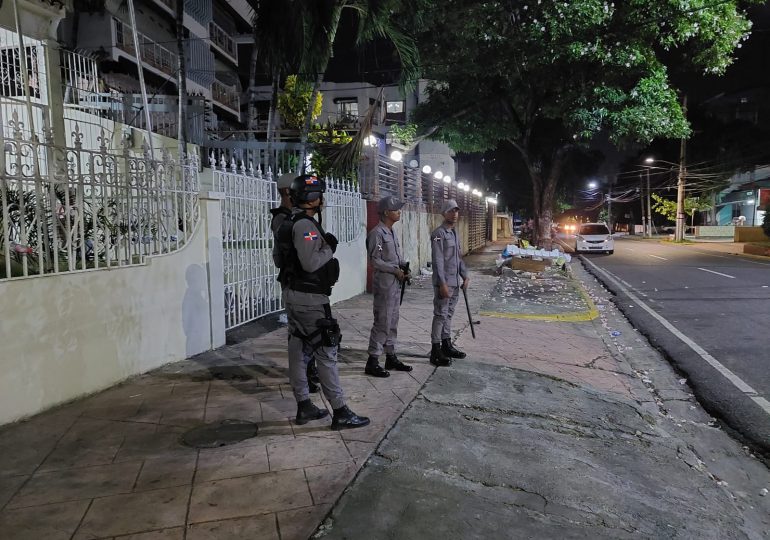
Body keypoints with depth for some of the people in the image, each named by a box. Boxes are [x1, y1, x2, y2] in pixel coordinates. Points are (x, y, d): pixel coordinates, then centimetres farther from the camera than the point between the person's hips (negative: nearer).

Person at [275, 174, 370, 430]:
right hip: (310, 298, -10)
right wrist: (329, 249, -10)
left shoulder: (291, 223, 13)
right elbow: (310, 263, -26)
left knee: (298, 349, 12)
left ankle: (304, 406, 22)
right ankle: (340, 412, 3)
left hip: (294, 294, 10)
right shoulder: (305, 225, -18)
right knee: (326, 353, -4)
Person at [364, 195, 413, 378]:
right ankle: (372, 362, 2)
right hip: (384, 284, -9)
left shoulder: (392, 233, 15)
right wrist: (395, 270, -16)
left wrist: (404, 267, 1)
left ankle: (391, 357, 24)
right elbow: (375, 261, -17)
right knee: (382, 323, -6)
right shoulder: (377, 233, -14)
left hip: (396, 284, 9)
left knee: (393, 322, 14)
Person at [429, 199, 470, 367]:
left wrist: (465, 276, 14)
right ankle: (436, 352, 0)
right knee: (440, 315, -5)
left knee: (449, 314, 15)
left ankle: (446, 345, 25)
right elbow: (437, 261, -18)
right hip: (444, 283, -9)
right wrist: (443, 284, -21)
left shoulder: (454, 233, 15)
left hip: (455, 283, 9)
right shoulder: (438, 234, -13)